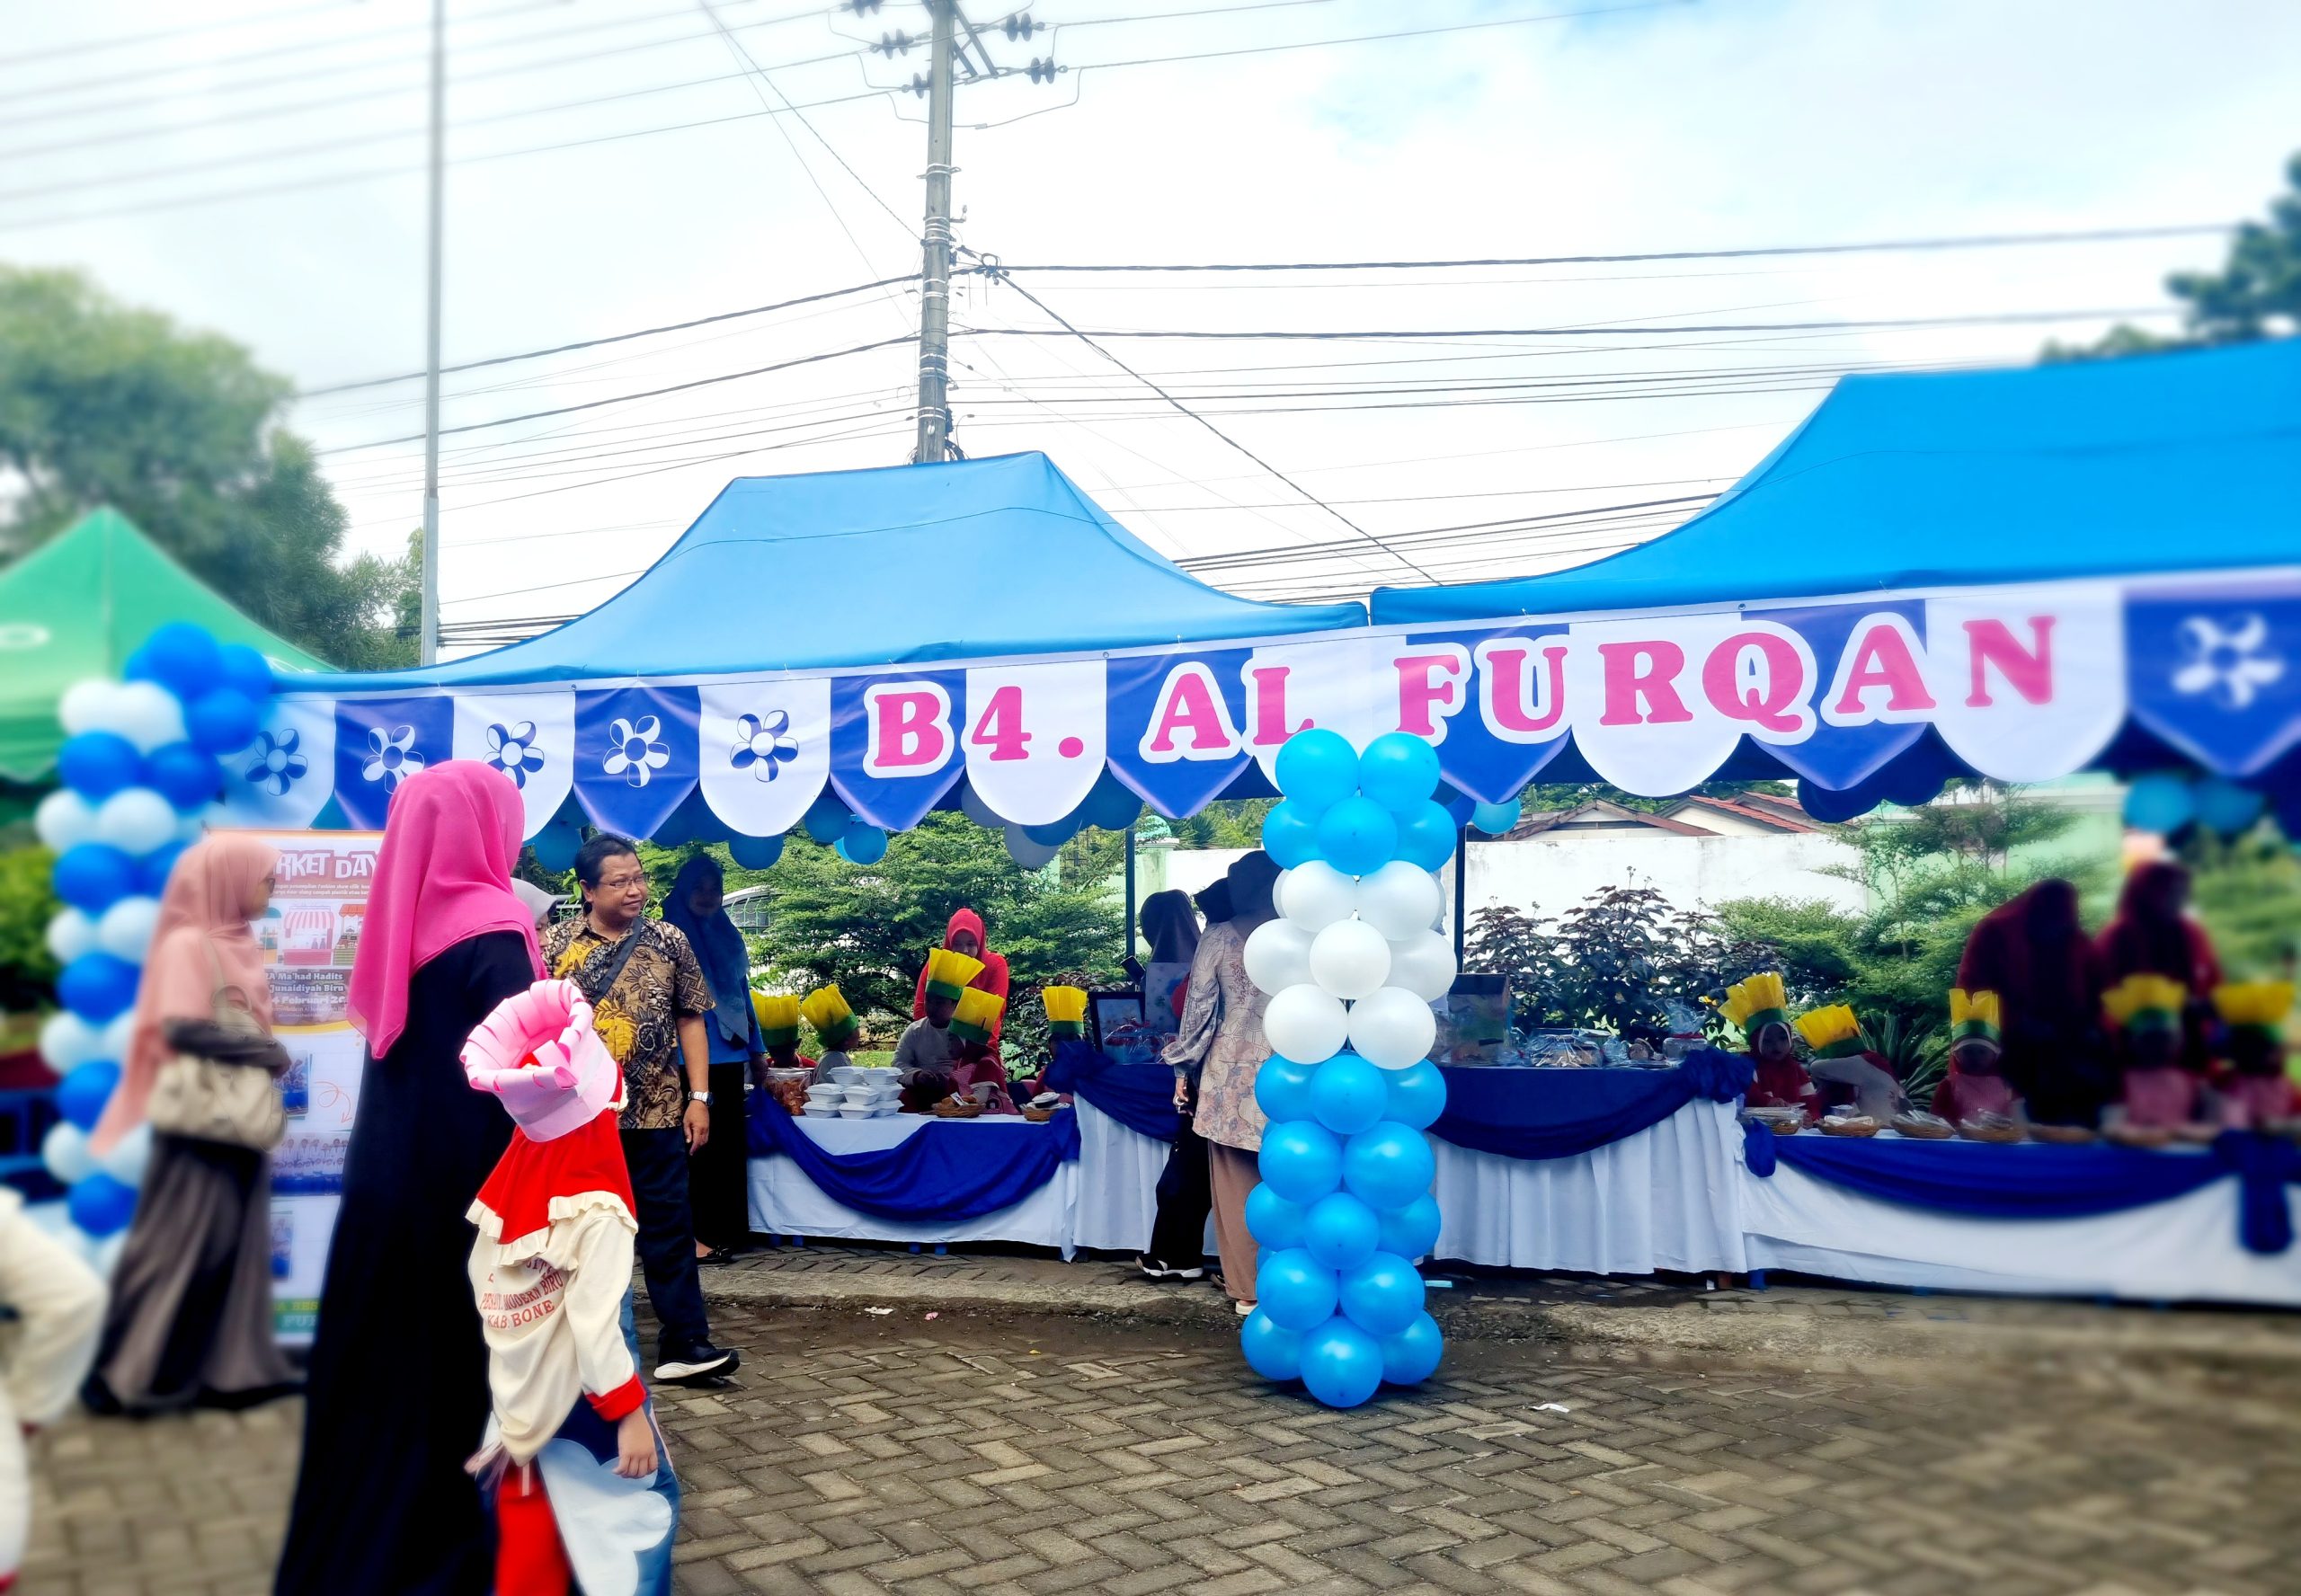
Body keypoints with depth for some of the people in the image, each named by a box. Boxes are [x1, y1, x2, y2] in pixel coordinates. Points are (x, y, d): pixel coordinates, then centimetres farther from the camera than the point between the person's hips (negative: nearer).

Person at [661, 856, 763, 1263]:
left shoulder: (728, 936, 14)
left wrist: (756, 1048, 19)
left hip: (728, 1056, 6)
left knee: (727, 1141, 11)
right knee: (696, 1143, -3)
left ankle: (725, 1230, 20)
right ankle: (694, 1233, 4)